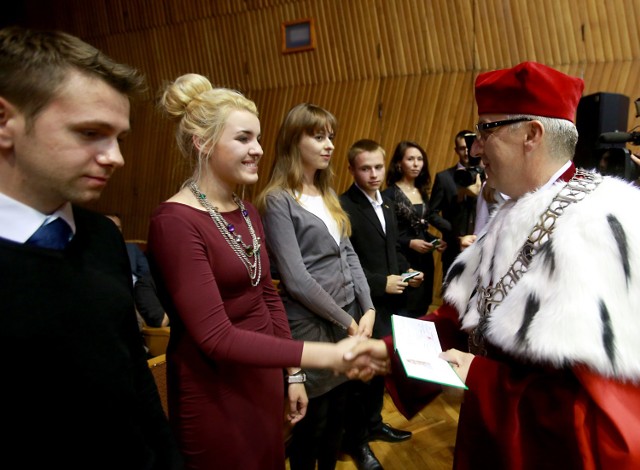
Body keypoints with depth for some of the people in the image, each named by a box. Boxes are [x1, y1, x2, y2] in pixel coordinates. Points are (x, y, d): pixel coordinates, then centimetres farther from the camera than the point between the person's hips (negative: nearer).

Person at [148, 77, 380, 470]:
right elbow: (215, 337, -26)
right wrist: (325, 356, -30)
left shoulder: (248, 213, 5)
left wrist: (292, 373, 10)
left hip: (264, 381, 7)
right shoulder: (175, 222, -21)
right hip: (214, 394, -7)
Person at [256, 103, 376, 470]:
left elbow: (348, 254, 10)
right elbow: (296, 280, -18)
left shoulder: (328, 194, 10)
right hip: (311, 325, -7)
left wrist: (367, 309, -2)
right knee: (313, 422, 9)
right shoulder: (278, 200, -13)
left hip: (351, 318, 7)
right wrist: (345, 321, -12)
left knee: (339, 414, 18)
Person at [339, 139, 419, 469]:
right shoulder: (343, 207, -18)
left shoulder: (386, 206, 13)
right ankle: (355, 439, 27)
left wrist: (407, 271, 3)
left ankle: (374, 424, 41)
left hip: (390, 303, 8)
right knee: (361, 372, 7)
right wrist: (381, 283, -22)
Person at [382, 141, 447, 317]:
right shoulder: (389, 194, -10)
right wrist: (410, 243, -20)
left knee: (420, 311, 11)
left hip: (425, 261, 7)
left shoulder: (422, 193, 12)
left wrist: (436, 241, 0)